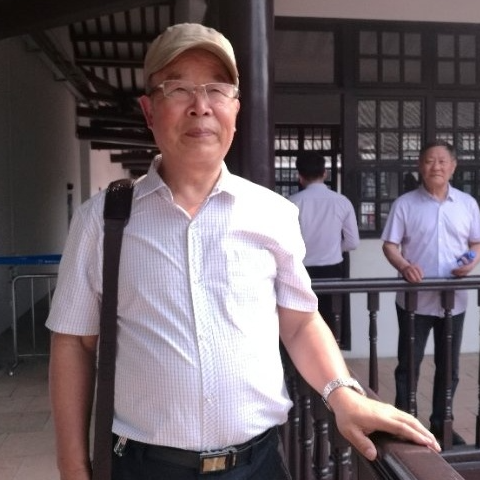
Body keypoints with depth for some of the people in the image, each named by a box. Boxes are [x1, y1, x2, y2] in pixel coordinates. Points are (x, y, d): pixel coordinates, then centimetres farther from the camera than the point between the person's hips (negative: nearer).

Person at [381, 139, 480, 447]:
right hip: (415, 299, -2)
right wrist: (404, 266, -23)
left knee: (449, 365, 13)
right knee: (408, 363, 6)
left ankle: (440, 423, 29)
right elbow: (390, 245, -3)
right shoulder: (405, 204, -2)